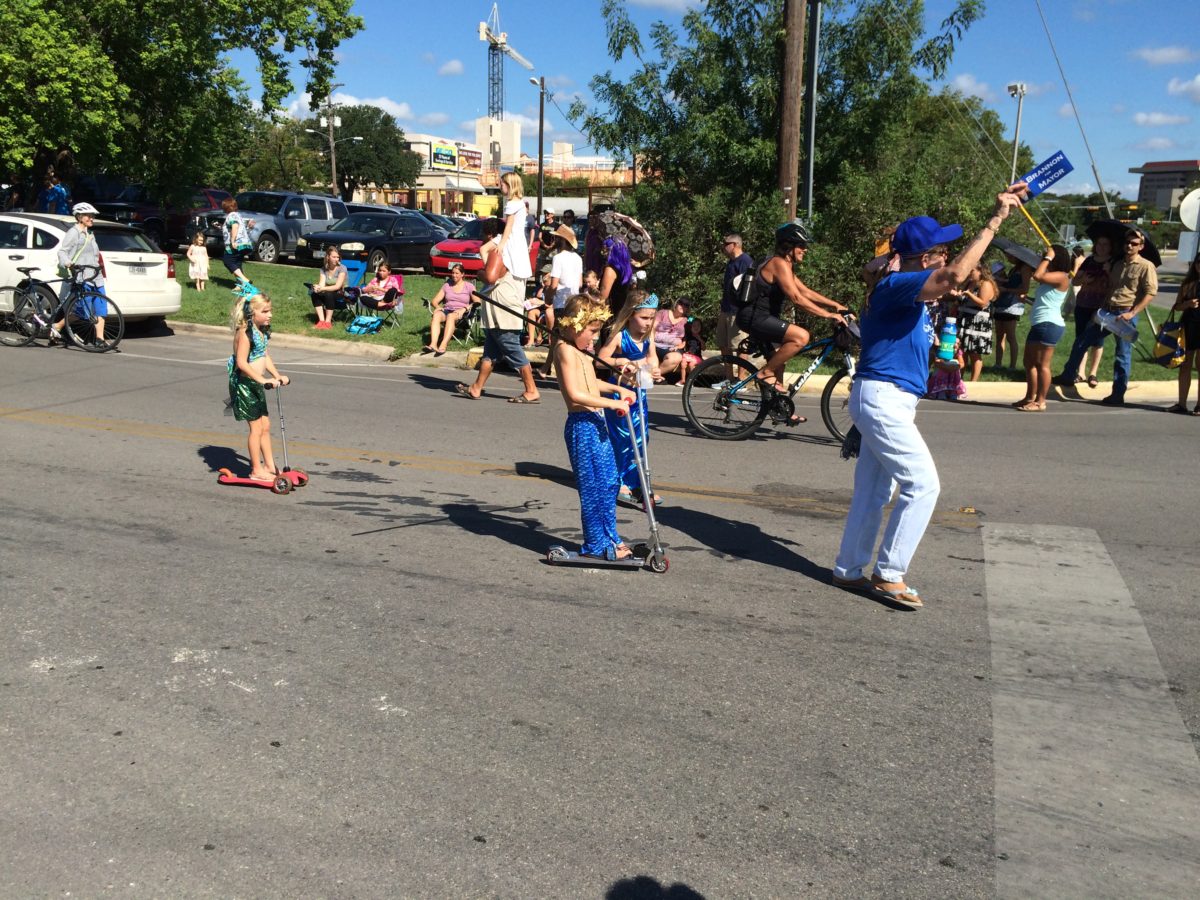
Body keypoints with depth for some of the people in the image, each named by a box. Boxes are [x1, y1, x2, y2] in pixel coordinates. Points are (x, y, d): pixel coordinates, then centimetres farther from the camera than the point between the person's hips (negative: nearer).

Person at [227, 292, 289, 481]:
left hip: (256, 384, 9)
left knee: (265, 426, 13)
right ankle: (257, 470, 7)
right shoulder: (245, 332, -18)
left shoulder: (262, 331, 9)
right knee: (256, 428, -2)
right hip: (245, 383, -9)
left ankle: (270, 466, 22)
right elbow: (242, 363, -25)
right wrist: (262, 379, -27)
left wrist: (277, 376, 6)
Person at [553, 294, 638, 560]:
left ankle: (610, 538, 27)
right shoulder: (565, 349, -14)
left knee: (610, 483, 15)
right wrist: (612, 403, -20)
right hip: (582, 425, -10)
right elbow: (575, 394, -23)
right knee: (592, 487, -2)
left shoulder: (579, 351, 16)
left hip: (596, 423, 10)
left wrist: (618, 389, 15)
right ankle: (595, 546, 9)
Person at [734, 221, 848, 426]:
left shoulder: (785, 265, 18)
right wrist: (827, 314, -24)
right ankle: (766, 373, -12)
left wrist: (835, 305, 10)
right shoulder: (779, 264, -15)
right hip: (754, 317, -11)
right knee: (801, 336, -23)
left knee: (778, 360, 19)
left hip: (758, 317, 11)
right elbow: (796, 298, -24)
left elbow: (806, 292, 18)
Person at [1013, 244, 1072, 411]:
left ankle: (1040, 402, -5)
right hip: (1039, 324, 11)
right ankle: (1030, 398, 21)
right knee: (1029, 362, 14)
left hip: (1049, 324, -11)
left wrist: (1048, 258, -14)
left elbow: (1037, 275, -24)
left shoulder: (1061, 276, -11)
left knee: (1042, 364, -9)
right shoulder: (1051, 277, 21)